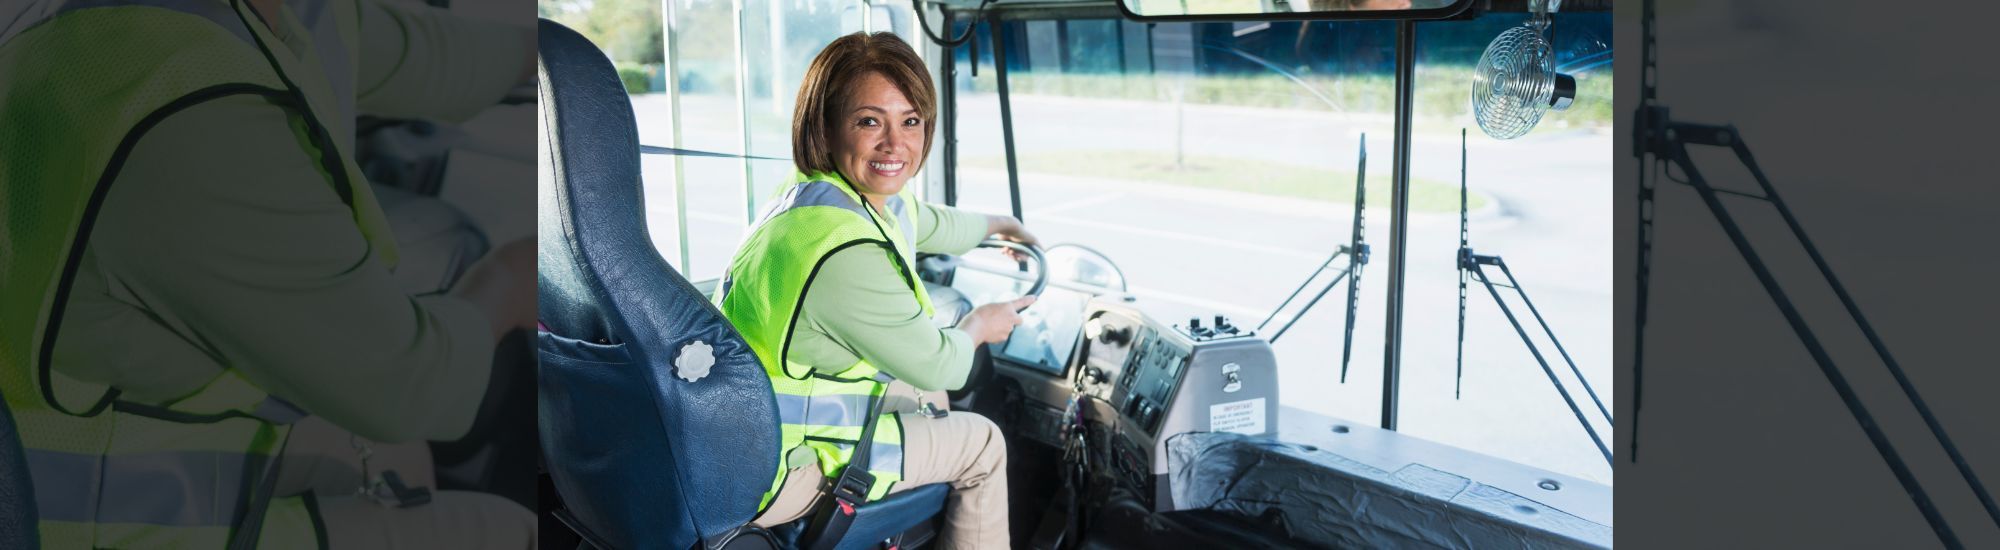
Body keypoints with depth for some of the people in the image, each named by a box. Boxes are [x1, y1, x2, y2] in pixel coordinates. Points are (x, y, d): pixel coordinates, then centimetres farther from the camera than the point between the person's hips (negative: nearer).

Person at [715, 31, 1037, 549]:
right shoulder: (844, 254, -33)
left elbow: (931, 225, 23)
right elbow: (938, 365, -18)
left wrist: (996, 225, 41)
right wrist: (977, 327, 4)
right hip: (776, 471, -9)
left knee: (927, 399, 29)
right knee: (982, 442, 5)